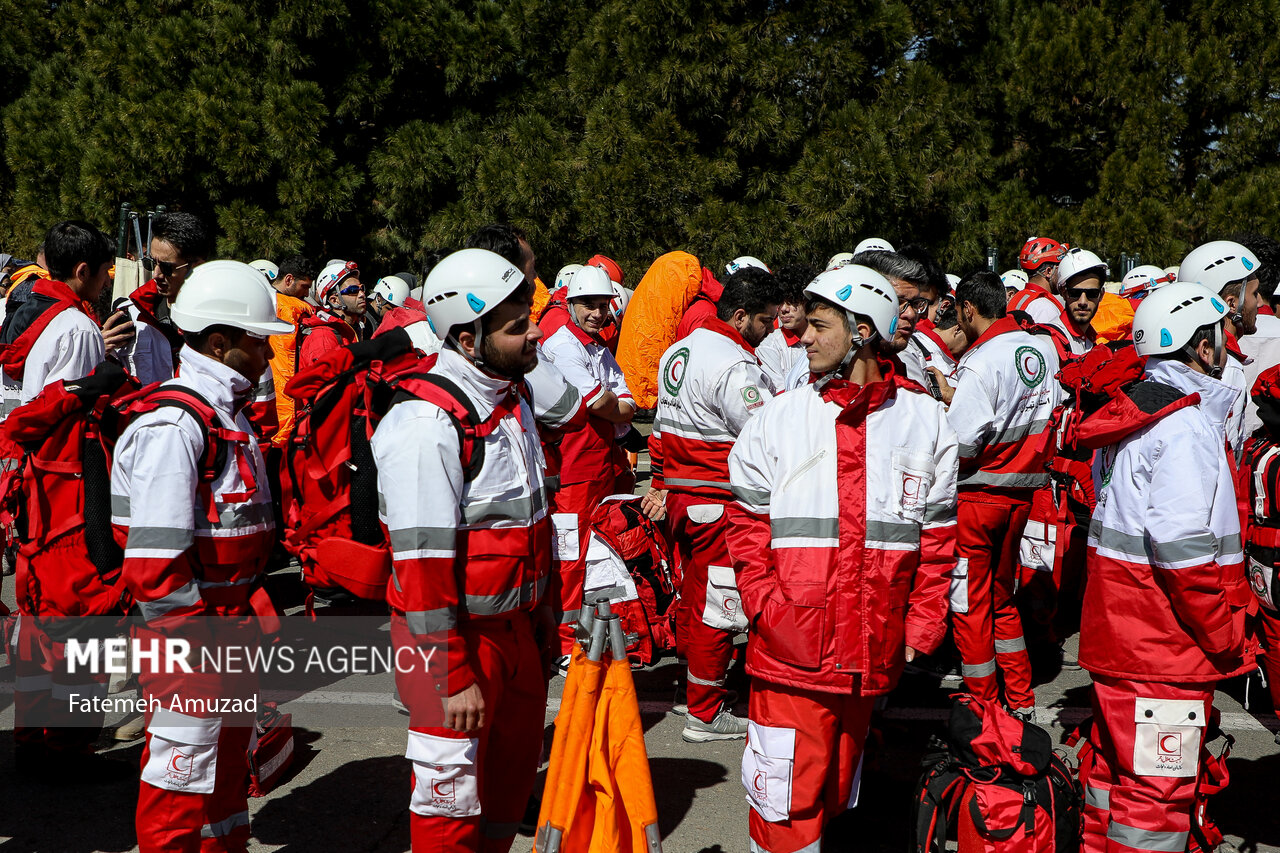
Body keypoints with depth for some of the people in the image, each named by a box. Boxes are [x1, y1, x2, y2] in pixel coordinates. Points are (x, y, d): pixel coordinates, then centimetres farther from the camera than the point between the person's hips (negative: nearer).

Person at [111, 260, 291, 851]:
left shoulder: (228, 414, 12)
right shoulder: (171, 426, -19)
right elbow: (153, 560, -23)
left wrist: (253, 612, 15)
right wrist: (195, 642, -19)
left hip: (229, 629, 10)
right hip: (187, 642, -10)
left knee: (227, 763, 21)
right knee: (182, 779, 3)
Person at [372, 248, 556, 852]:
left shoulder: (511, 398, 7)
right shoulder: (427, 423, -23)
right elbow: (422, 564, -24)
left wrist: (539, 608, 19)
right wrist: (453, 676, -22)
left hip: (515, 626, 9)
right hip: (458, 638, -8)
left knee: (514, 773, 22)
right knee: (452, 797, 6)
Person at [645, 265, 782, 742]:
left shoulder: (678, 351, 12)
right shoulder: (734, 367, -19)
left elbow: (663, 426, 19)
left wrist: (662, 484, 25)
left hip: (680, 493, 9)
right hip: (718, 501, -9)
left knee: (693, 594, 21)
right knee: (719, 604, 0)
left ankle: (690, 686, 35)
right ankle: (704, 714, 9)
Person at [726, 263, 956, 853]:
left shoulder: (924, 420, 5)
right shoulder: (776, 420, 2)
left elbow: (939, 533, 8)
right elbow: (747, 527, 2)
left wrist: (923, 623, 2)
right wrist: (768, 606, -10)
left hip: (872, 651, 2)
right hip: (791, 650, -2)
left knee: (834, 792, 17)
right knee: (785, 803, 0)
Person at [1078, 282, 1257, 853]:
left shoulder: (1133, 411, 12)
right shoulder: (1187, 424, -18)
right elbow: (1184, 548, -25)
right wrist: (1228, 639, -15)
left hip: (1117, 629, 10)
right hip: (1166, 642, -9)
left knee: (1115, 766, 20)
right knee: (1157, 788, 0)